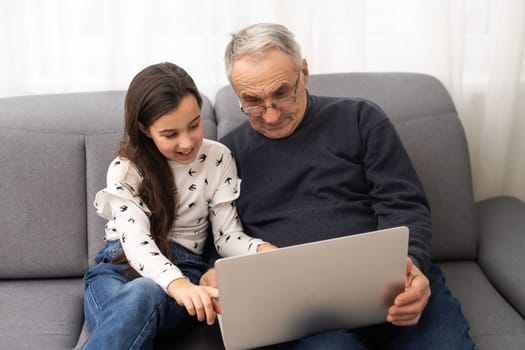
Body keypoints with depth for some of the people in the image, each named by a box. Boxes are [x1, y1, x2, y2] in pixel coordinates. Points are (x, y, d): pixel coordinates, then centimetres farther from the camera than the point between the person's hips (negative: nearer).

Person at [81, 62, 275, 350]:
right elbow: (136, 241, -19)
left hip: (185, 270, 1)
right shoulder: (125, 170, -2)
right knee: (133, 301, -41)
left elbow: (227, 235, 4)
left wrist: (265, 251, -22)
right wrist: (177, 284, -41)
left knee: (145, 294, -38)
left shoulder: (218, 159, 4)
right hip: (120, 266, -1)